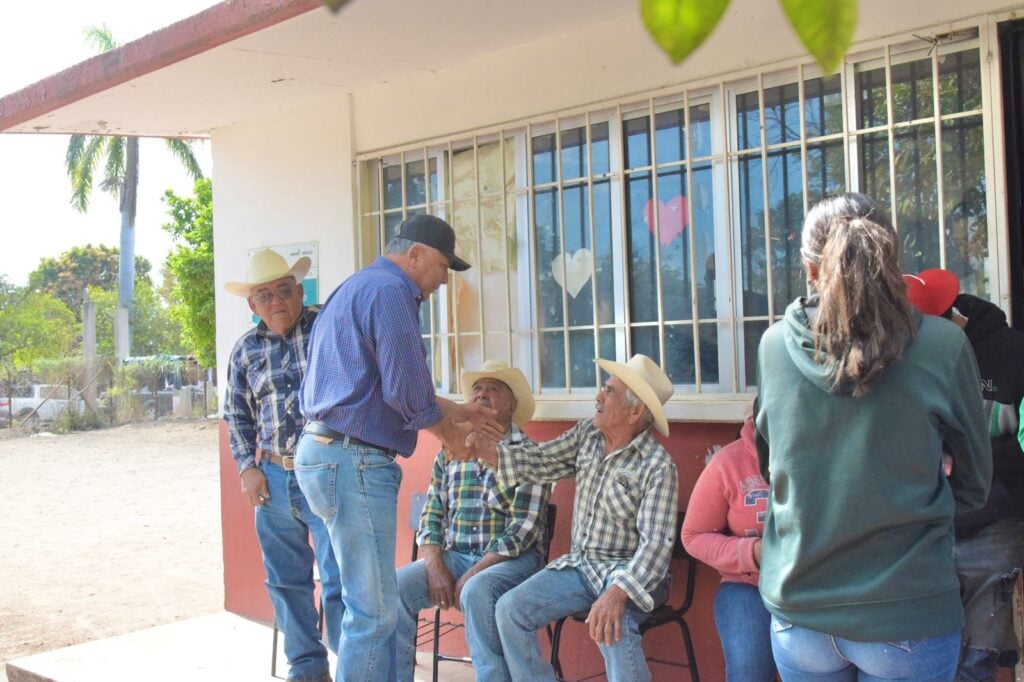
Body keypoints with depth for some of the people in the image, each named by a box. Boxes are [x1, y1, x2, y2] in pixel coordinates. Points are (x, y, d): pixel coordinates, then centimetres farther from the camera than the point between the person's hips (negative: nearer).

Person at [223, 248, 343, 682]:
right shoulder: (246, 350, 10)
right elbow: (237, 416, 19)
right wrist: (247, 467, 7)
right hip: (273, 478, 5)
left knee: (338, 581, -8)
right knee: (285, 581, 13)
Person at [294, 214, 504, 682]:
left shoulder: (356, 288, 21)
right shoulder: (390, 290, -12)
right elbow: (406, 389, -17)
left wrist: (455, 412, 25)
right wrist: (448, 432, 1)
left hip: (323, 451, 11)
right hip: (354, 462, -11)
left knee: (374, 600, 17)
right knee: (374, 609, -4)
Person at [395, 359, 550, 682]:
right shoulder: (449, 453, 14)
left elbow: (524, 528, -11)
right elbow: (431, 516, 11)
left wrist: (471, 575, -17)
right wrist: (435, 569, -8)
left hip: (513, 558, -5)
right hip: (454, 556, 5)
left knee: (476, 592, -36)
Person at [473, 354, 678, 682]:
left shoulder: (658, 466, -17)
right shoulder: (587, 434, 3)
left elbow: (656, 541, -25)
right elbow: (539, 461, 5)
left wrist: (618, 593, -39)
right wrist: (479, 446, -8)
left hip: (627, 570, -6)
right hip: (579, 564, 6)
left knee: (611, 627, -35)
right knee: (511, 609, -9)